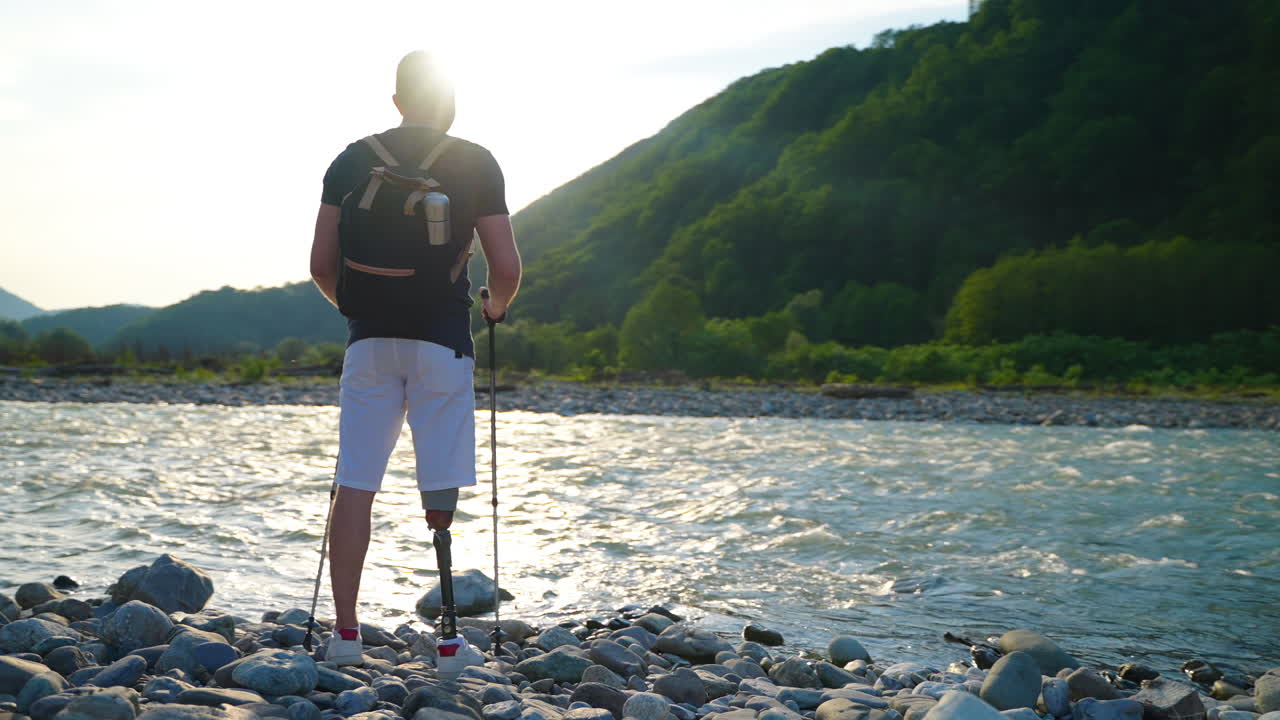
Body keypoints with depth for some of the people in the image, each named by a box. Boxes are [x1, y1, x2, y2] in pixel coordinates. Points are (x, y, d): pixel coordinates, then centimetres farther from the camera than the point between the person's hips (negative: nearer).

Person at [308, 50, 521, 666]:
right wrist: (496, 308, 19)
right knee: (441, 492, 3)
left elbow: (321, 264, 5)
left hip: (370, 338, 2)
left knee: (355, 487, 4)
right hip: (443, 338, -2)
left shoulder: (353, 160, 7)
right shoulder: (476, 164, 1)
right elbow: (506, 268, -2)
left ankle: (345, 632, 4)